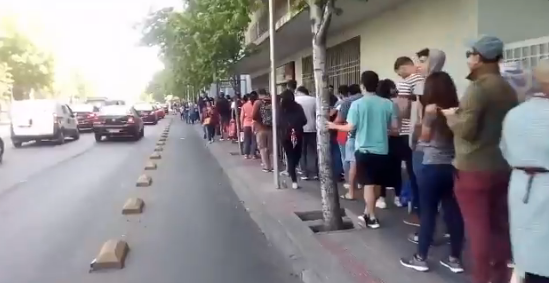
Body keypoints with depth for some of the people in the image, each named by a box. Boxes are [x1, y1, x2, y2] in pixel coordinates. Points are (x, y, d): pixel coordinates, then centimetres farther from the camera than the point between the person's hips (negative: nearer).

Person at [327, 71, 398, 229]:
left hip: (364, 149, -3)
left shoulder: (357, 104, -8)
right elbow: (395, 128, 1)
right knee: (376, 184, 15)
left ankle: (372, 218, 5)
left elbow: (350, 127, -9)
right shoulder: (388, 104, -1)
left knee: (368, 184, 2)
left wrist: (334, 126, 7)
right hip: (382, 150, 3)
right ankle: (368, 213, 26)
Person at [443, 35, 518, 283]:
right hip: (502, 167, 8)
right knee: (499, 224, 14)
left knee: (477, 226, 1)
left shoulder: (477, 88, -16)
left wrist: (451, 115, -2)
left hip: (474, 168, -8)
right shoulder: (509, 89, 9)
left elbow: (465, 129, -21)